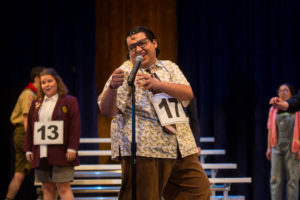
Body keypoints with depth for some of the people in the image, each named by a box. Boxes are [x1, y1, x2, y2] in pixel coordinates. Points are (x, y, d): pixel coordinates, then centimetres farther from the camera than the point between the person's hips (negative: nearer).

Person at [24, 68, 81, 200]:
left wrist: (72, 149, -14)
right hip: (41, 155, 5)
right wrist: (28, 149, 9)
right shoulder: (36, 104, 16)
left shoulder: (69, 101, 1)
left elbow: (75, 126, -6)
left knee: (63, 187, -9)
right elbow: (30, 128, 17)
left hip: (61, 154, -5)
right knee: (47, 188, 7)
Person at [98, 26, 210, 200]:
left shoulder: (169, 67, 16)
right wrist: (113, 87, -32)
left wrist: (158, 84, -20)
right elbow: (107, 111, -10)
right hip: (144, 151, -5)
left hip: (181, 150, 5)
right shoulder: (126, 73, 1)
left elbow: (188, 94, -2)